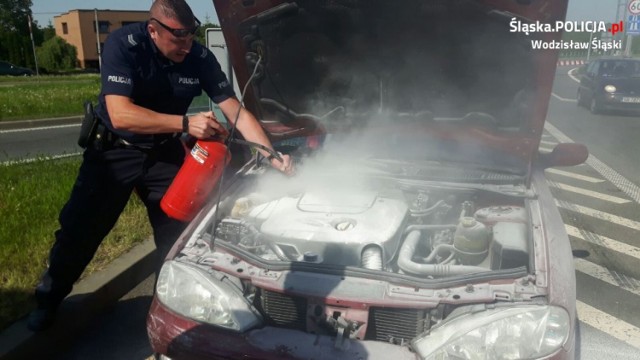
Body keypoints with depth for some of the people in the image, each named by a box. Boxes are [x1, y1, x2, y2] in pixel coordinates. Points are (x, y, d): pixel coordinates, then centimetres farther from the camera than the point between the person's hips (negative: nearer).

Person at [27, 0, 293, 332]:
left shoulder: (200, 58, -15)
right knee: (78, 230, 5)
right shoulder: (123, 44, -25)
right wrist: (186, 124, -42)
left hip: (164, 152, 3)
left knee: (178, 233, 4)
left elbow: (238, 113, -12)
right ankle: (48, 299, 30)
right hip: (115, 150, -2)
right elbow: (120, 115, -34)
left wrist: (272, 156, -21)